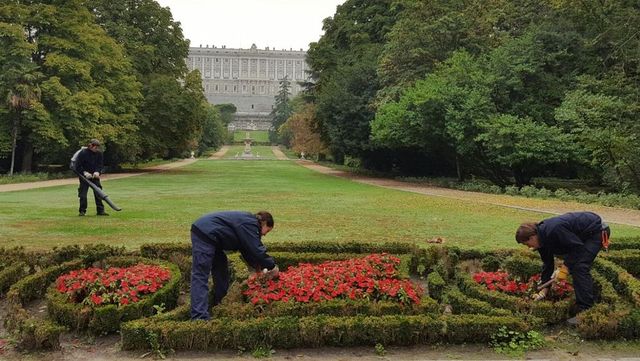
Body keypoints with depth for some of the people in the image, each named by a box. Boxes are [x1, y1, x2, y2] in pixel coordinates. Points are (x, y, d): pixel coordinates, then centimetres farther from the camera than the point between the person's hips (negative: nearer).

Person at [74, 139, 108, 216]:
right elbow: (78, 166, -11)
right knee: (83, 193, -2)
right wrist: (84, 172, -23)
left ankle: (100, 210, 3)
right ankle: (82, 211, 9)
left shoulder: (99, 153, -1)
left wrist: (97, 172, -17)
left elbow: (101, 165, 2)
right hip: (84, 176, -3)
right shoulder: (82, 153, -12)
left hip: (95, 176, 3)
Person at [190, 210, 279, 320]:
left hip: (206, 234, 11)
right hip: (204, 234, -11)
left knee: (221, 267, 20)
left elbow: (247, 250, 24)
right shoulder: (250, 224, -11)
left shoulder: (247, 222, 19)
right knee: (200, 276, -14)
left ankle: (220, 304, 30)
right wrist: (272, 266, -4)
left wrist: (260, 268, 17)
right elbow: (257, 250, -16)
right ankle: (199, 317, -17)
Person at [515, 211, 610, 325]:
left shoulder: (553, 230, -31)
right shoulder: (542, 238, 0)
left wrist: (566, 267, -18)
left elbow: (577, 246, -26)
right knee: (572, 264, 9)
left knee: (580, 267, -19)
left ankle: (586, 311, -20)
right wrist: (544, 289, 7)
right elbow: (547, 263, 8)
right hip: (584, 234, 10)